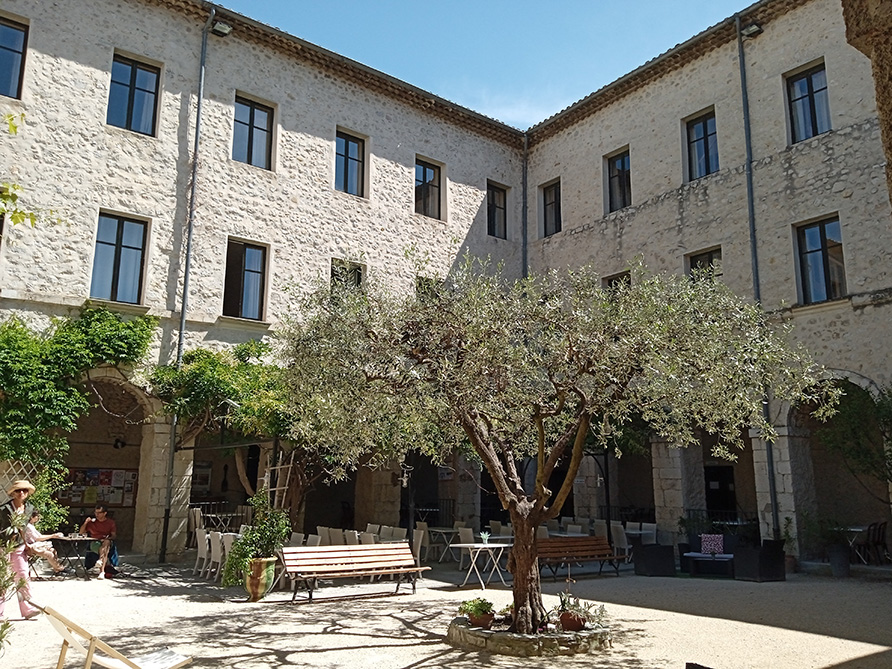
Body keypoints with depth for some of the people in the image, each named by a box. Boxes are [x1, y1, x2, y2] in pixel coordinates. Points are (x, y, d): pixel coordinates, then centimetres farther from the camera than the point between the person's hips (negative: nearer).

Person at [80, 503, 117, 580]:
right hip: (94, 542, 0)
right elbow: (81, 533, 17)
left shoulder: (110, 522, 16)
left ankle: (100, 562, -56)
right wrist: (85, 523, 1)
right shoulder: (92, 521, 19)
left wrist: (108, 538, -15)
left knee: (107, 542, -41)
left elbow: (114, 535, 9)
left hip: (107, 542, 0)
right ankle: (102, 571, -49)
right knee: (105, 551, -36)